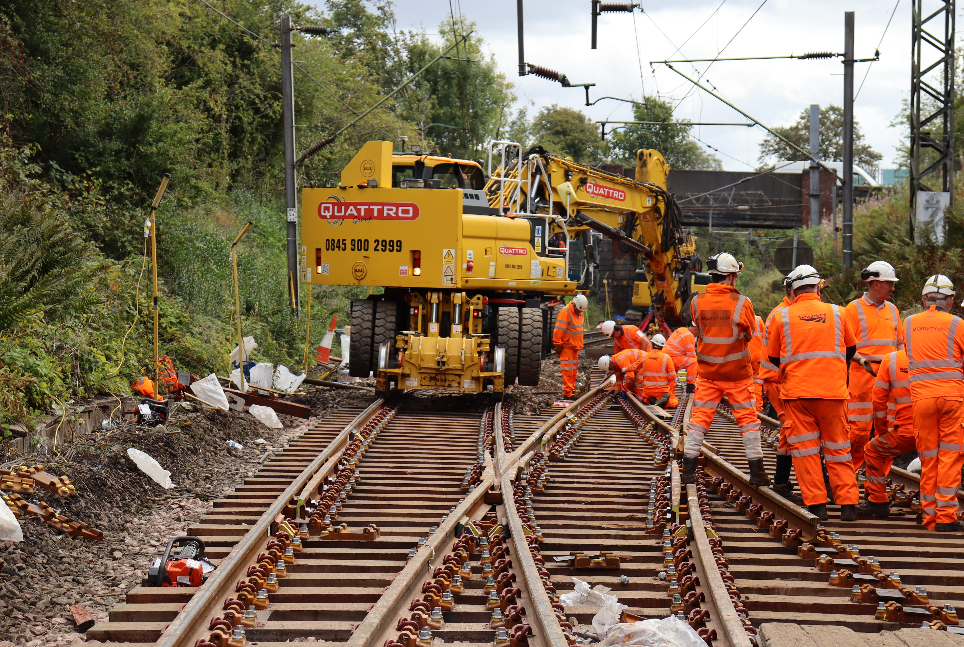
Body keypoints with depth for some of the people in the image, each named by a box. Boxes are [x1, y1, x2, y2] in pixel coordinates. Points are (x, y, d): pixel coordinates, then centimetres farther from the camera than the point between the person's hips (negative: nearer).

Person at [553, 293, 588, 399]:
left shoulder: (579, 313, 11)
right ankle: (567, 393, -7)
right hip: (566, 346, -9)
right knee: (567, 370, -8)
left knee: (574, 370, 12)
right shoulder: (565, 312, -17)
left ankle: (571, 390, 19)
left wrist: (580, 345, 19)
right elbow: (558, 330, -19)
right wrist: (558, 345, -18)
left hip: (575, 346, 9)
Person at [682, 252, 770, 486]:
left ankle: (689, 470, 3)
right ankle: (756, 472, 9)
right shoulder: (741, 303, -13)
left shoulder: (697, 302, -4)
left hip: (707, 371, 2)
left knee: (700, 417, 8)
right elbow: (749, 335, 0)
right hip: (737, 371, -2)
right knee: (747, 418, 7)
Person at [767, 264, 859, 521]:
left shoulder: (782, 316, 1)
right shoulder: (836, 313, 4)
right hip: (833, 391, 1)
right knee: (838, 448, 9)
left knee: (804, 449, 5)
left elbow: (774, 358, 13)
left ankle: (816, 505, -1)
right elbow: (851, 349, 19)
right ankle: (848, 504, 6)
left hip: (797, 392, -1)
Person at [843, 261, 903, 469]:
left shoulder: (892, 309, 18)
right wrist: (861, 359, -21)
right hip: (862, 376, -5)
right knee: (859, 428, -8)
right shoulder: (854, 308, 1)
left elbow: (899, 342, 23)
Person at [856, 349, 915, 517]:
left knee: (873, 450, 21)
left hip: (905, 433, -3)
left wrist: (881, 431, 20)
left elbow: (879, 399, 6)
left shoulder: (890, 360, 1)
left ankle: (877, 501, 19)